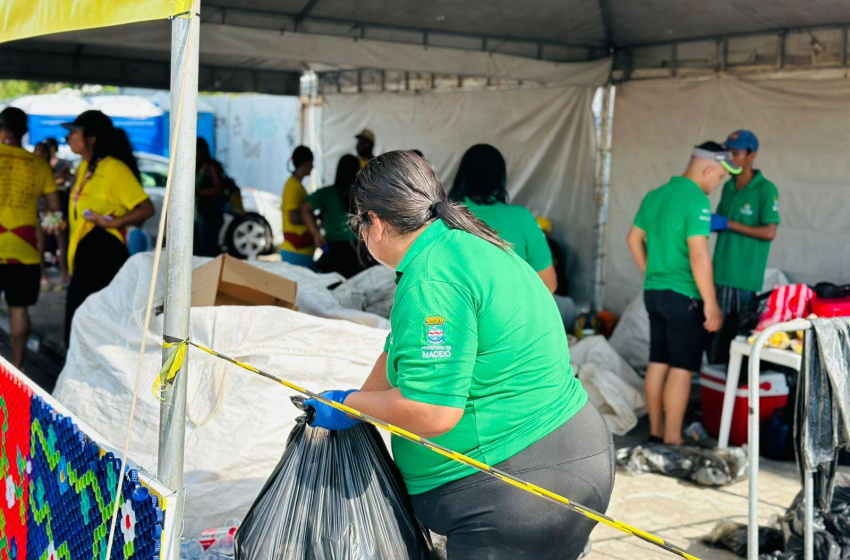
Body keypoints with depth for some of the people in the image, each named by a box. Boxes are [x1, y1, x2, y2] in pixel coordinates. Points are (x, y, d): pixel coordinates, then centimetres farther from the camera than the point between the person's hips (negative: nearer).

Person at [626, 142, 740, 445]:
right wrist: (711, 304, -18)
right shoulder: (696, 201, -17)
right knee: (682, 369, -2)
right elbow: (699, 256, -22)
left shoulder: (655, 196, 9)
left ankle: (656, 431, 22)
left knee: (658, 363, 14)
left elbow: (634, 239, 18)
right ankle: (672, 440, 1)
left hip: (653, 291, 8)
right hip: (683, 296, -8)